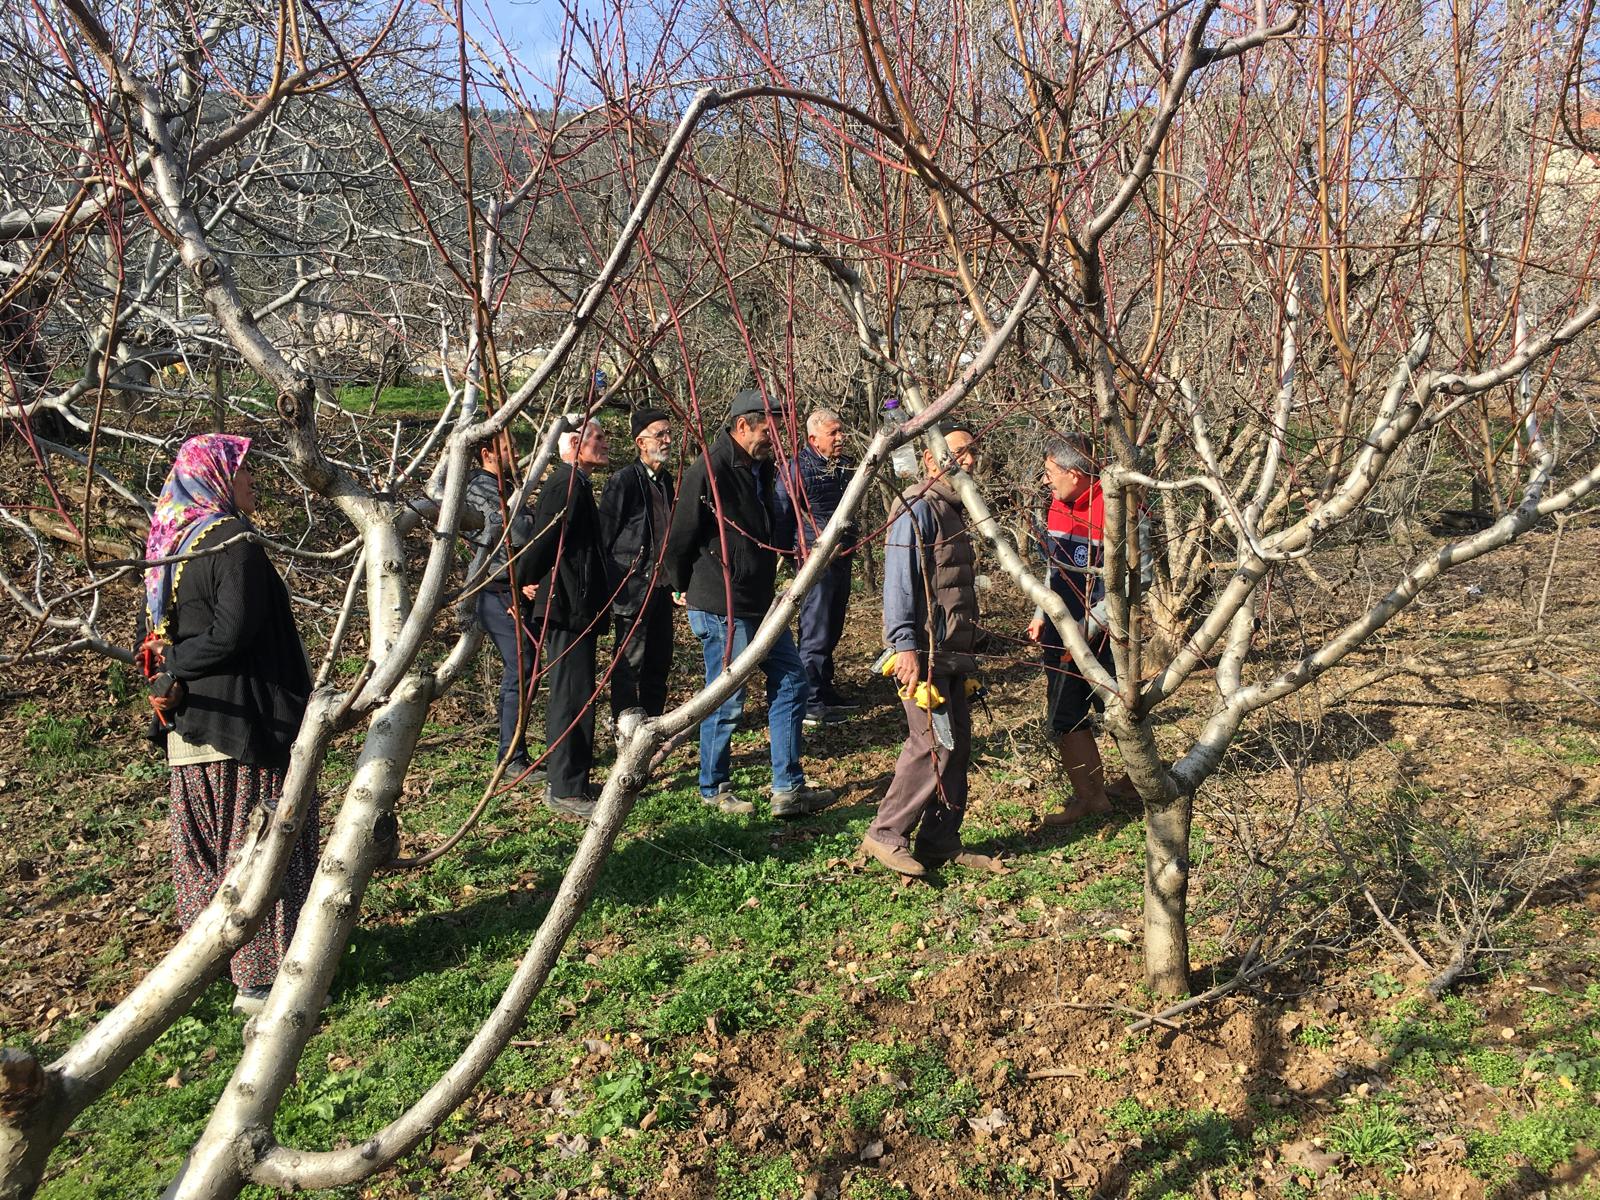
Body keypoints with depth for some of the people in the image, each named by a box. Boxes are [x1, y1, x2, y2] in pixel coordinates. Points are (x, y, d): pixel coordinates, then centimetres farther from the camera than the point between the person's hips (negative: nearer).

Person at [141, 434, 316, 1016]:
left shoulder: (170, 546, 10)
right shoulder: (235, 547, -17)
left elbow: (153, 633, 14)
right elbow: (232, 634, -24)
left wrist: (169, 669, 6)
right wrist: (176, 669, -12)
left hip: (188, 728, 9)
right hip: (243, 722, -9)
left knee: (203, 847, 19)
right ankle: (260, 977, 7)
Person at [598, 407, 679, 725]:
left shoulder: (667, 480, 12)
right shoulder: (623, 480, -11)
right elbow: (605, 536, -10)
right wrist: (613, 586, -10)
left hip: (661, 586, 7)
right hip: (633, 588, -7)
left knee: (659, 662, 14)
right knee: (629, 663, 0)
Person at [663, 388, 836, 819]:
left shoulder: (761, 471, 11)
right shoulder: (708, 472, -17)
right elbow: (679, 540, -14)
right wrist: (688, 590, -1)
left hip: (761, 604, 9)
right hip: (722, 609, -9)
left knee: (790, 681, 9)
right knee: (727, 701, 1)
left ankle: (788, 788, 16)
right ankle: (714, 789, 21)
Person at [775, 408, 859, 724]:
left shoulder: (844, 465, 12)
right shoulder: (796, 468, -12)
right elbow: (782, 514, -11)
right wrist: (798, 549, -10)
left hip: (842, 556, 8)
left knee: (832, 629, 16)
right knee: (815, 632, -6)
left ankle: (825, 689, 27)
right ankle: (810, 703, -1)